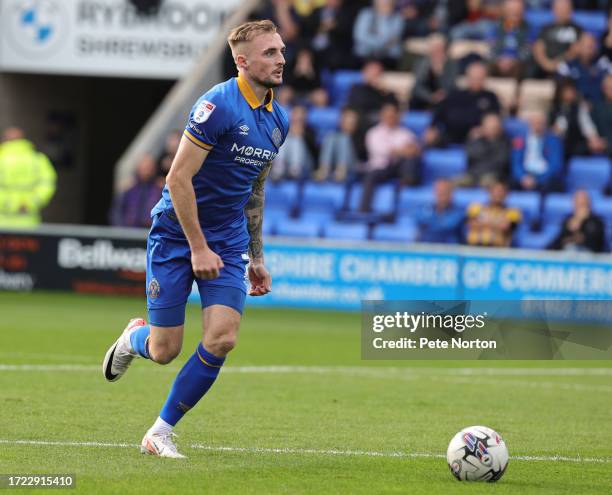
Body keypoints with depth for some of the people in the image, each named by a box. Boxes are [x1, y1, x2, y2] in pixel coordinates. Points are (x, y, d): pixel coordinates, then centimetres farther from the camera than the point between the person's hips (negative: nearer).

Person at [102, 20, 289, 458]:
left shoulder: (277, 120, 6)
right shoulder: (218, 105, -18)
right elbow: (179, 179, -20)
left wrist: (256, 257, 18)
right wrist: (198, 248, -18)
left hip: (227, 242, 6)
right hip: (176, 235, -6)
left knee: (222, 338, -12)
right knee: (165, 350, -2)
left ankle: (162, 431, 3)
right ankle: (135, 337, 37)